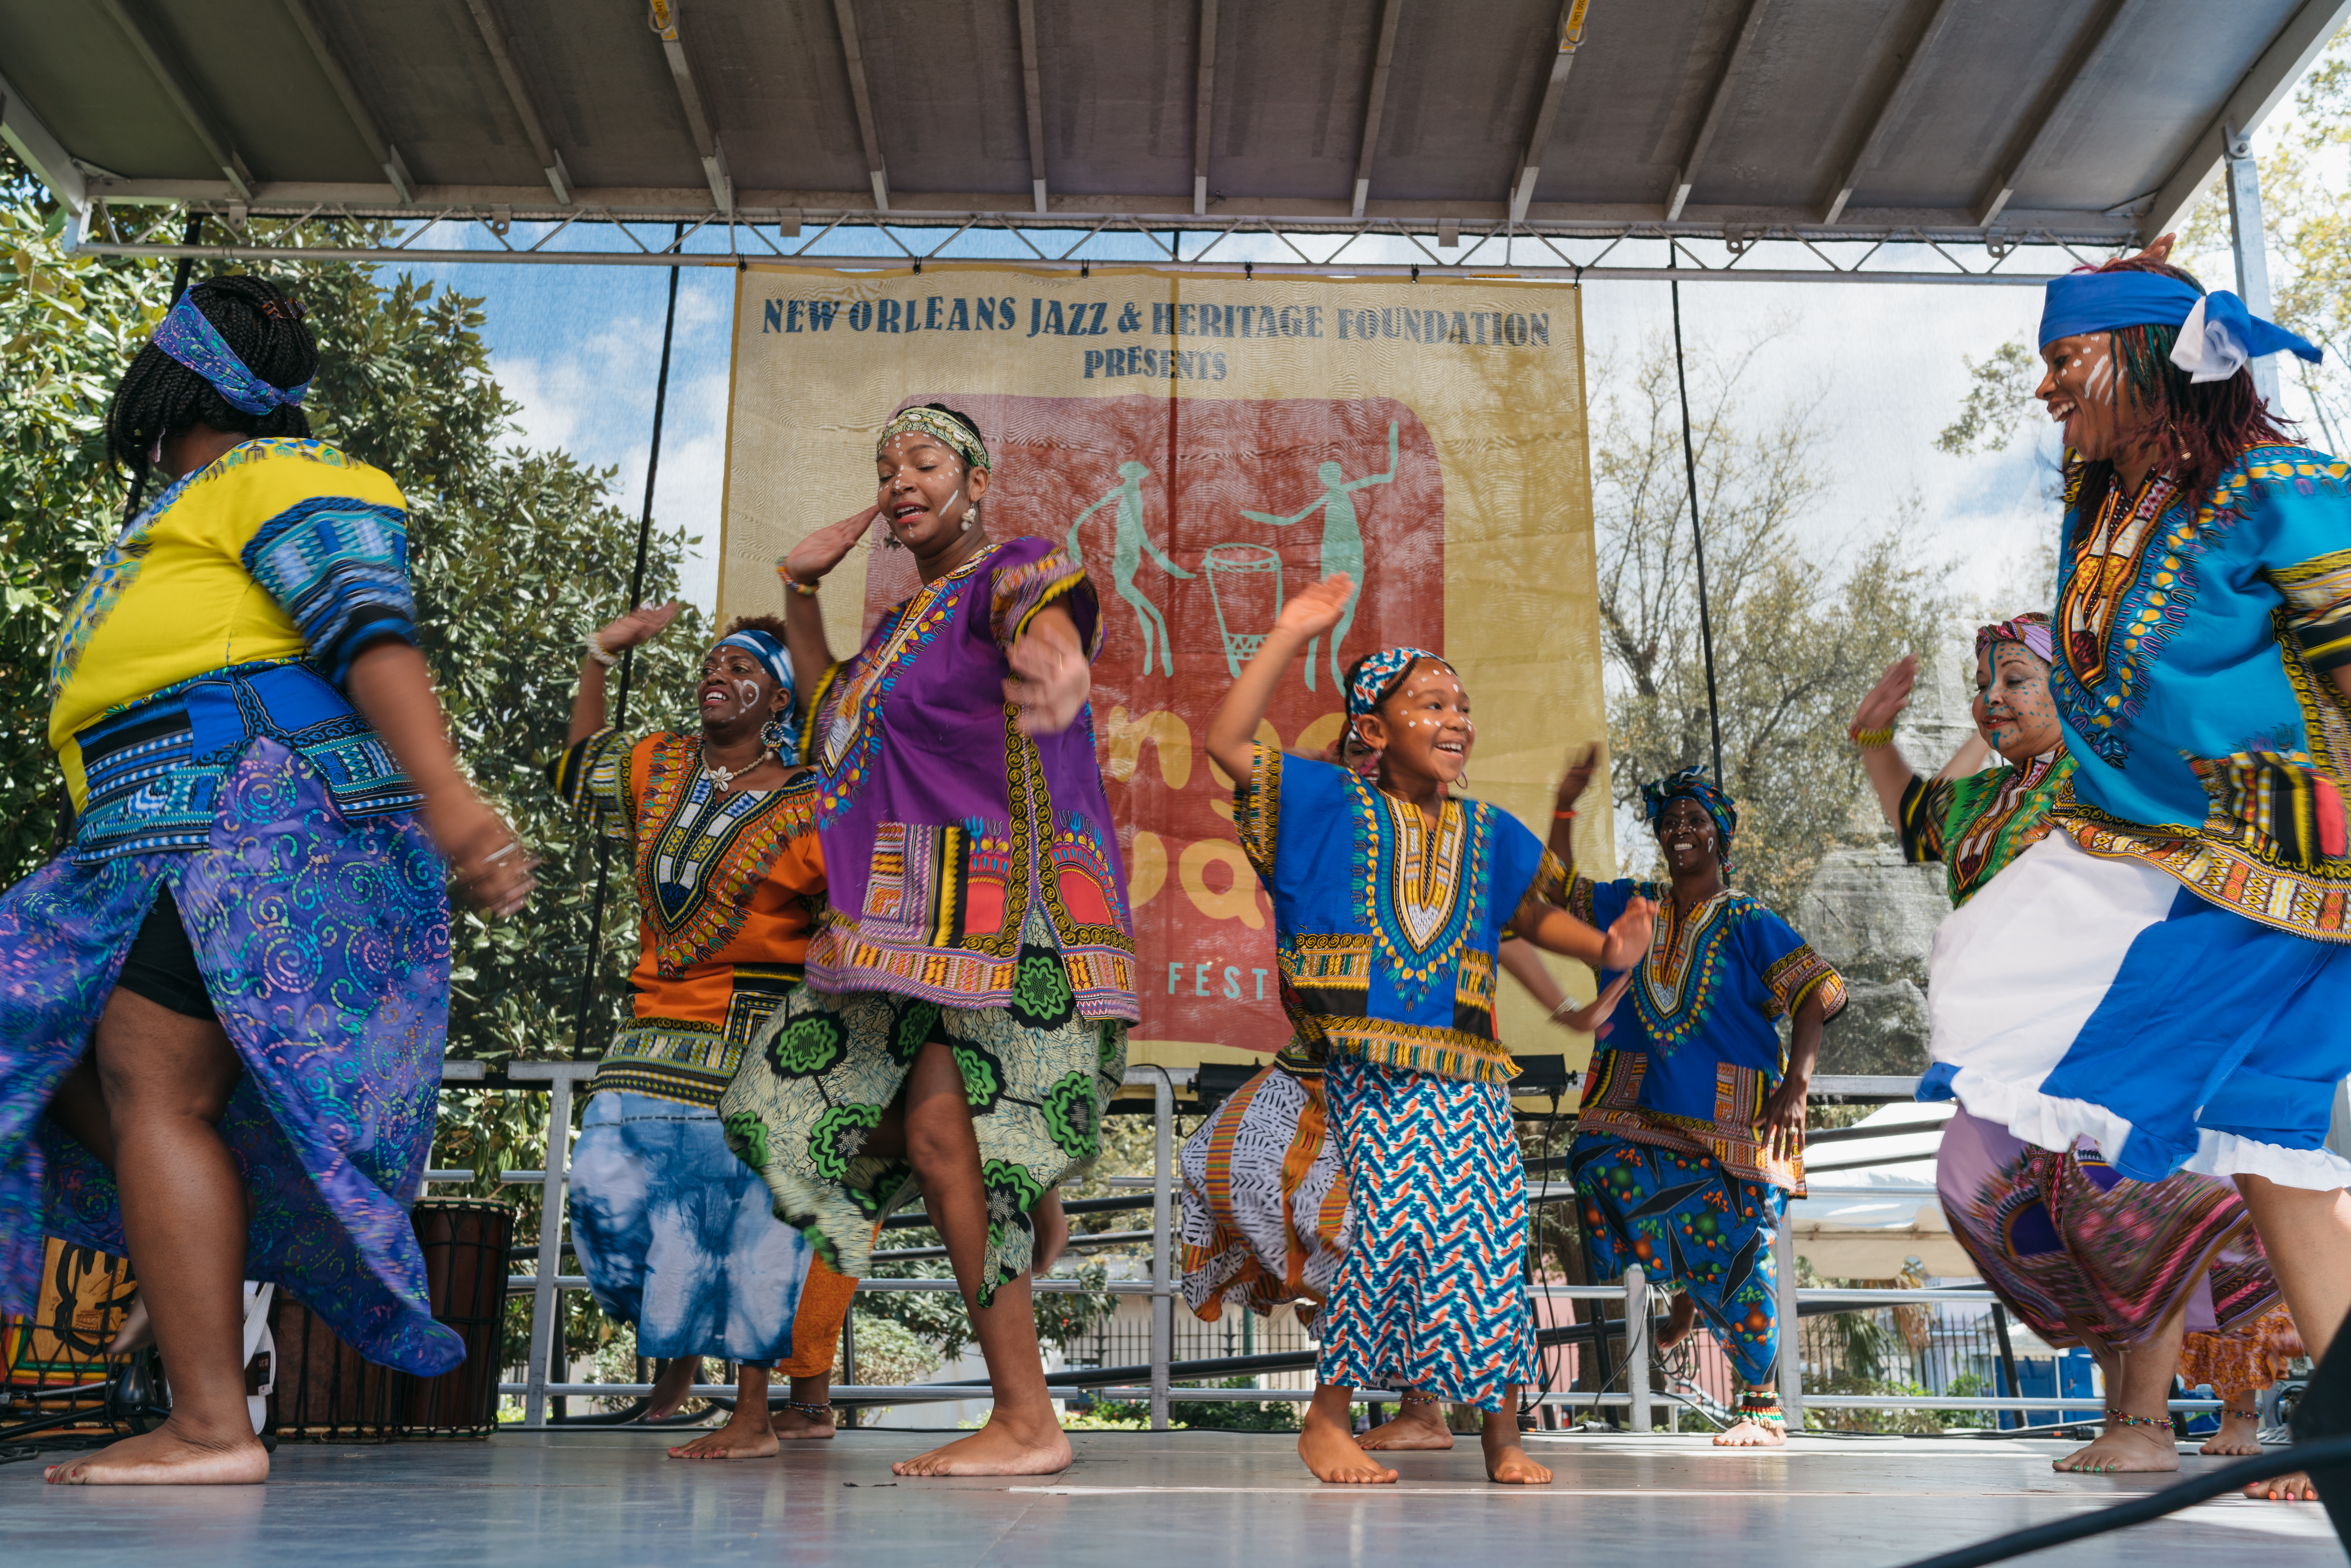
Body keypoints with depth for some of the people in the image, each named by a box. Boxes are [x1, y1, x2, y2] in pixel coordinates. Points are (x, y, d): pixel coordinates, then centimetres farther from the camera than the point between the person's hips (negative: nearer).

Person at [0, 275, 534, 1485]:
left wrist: (445, 795, -30)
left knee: (154, 1089, -16)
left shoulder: (273, 476, -2)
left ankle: (212, 1428, -17)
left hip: (256, 826, -11)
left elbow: (372, 629, -17)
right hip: (194, 843, 11)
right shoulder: (178, 520, 30)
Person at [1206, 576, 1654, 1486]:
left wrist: (1605, 947, 6)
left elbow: (1532, 917, 26)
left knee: (1491, 1237, -3)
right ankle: (1326, 1421, -1)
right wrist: (1290, 636, -2)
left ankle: (1503, 1438, 12)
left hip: (1467, 1072, 4)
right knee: (1396, 1225, -18)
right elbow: (1227, 742, -2)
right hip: (1370, 1068, -4)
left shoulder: (1486, 834, 15)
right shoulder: (1331, 805, 5)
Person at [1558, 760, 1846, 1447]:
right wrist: (1566, 808, 8)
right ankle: (1681, 1289, 5)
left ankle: (1762, 1407, 8)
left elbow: (1814, 996, -5)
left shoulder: (1748, 922, -1)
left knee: (1735, 1253, -7)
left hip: (1729, 1117, -4)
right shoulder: (1635, 905, 13)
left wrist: (1796, 1085, -17)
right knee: (1599, 1162, -21)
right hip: (1644, 1105, 4)